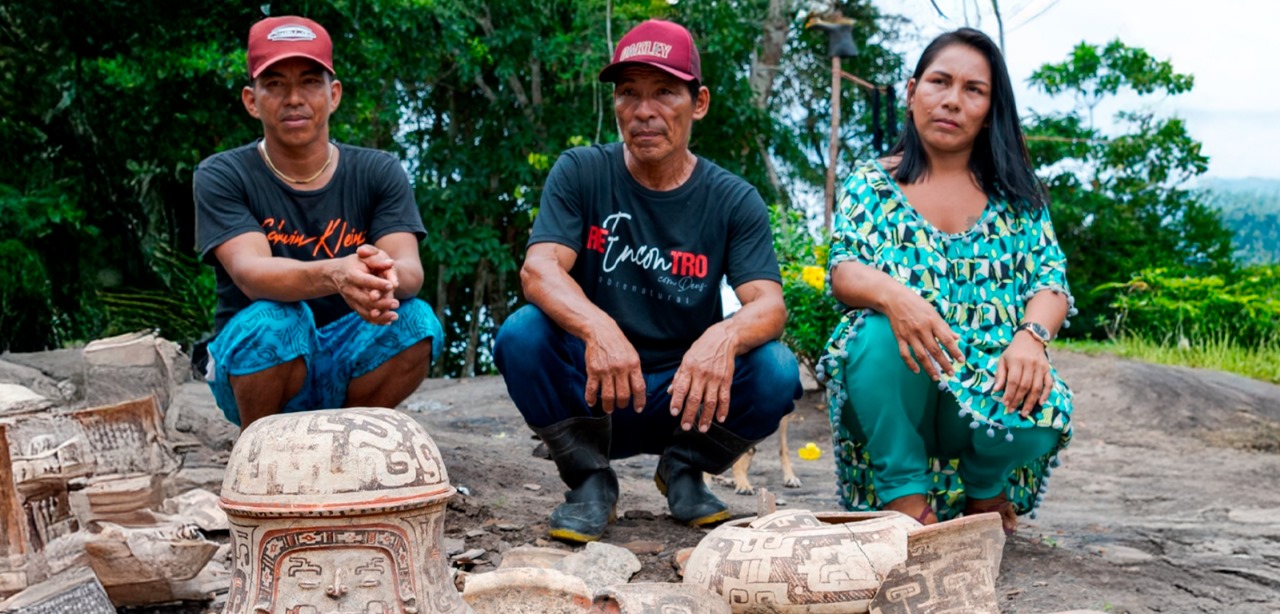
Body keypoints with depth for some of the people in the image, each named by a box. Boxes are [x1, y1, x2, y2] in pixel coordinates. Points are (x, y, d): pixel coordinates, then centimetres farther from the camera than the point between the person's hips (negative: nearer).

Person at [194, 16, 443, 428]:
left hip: (345, 367, 3)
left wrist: (386, 278, -44)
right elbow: (250, 273, -25)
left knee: (415, 320, -25)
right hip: (254, 367, -2)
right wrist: (334, 276, -47)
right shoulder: (221, 177, -8)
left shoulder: (378, 173, -1)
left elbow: (411, 270, -17)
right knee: (276, 319, -33)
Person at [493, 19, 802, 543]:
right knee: (522, 335, -28)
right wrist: (598, 328, -41)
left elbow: (769, 305, -16)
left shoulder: (734, 201, -3)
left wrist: (725, 336, -42)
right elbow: (539, 269, -19)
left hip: (687, 395, 1)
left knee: (775, 372, -27)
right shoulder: (581, 174, -3)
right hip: (591, 393, 0)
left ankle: (683, 469, 4)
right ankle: (589, 478, -4)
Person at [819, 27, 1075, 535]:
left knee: (1041, 409, -33)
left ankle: (985, 491, 4)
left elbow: (1050, 280, 2)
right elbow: (844, 271, -6)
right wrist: (892, 294, -31)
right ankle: (905, 498, -21)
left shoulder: (1016, 193, 13)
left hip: (990, 379, 1)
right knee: (881, 331, -35)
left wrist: (1031, 336, -22)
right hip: (895, 397, -1)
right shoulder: (870, 185, 9)